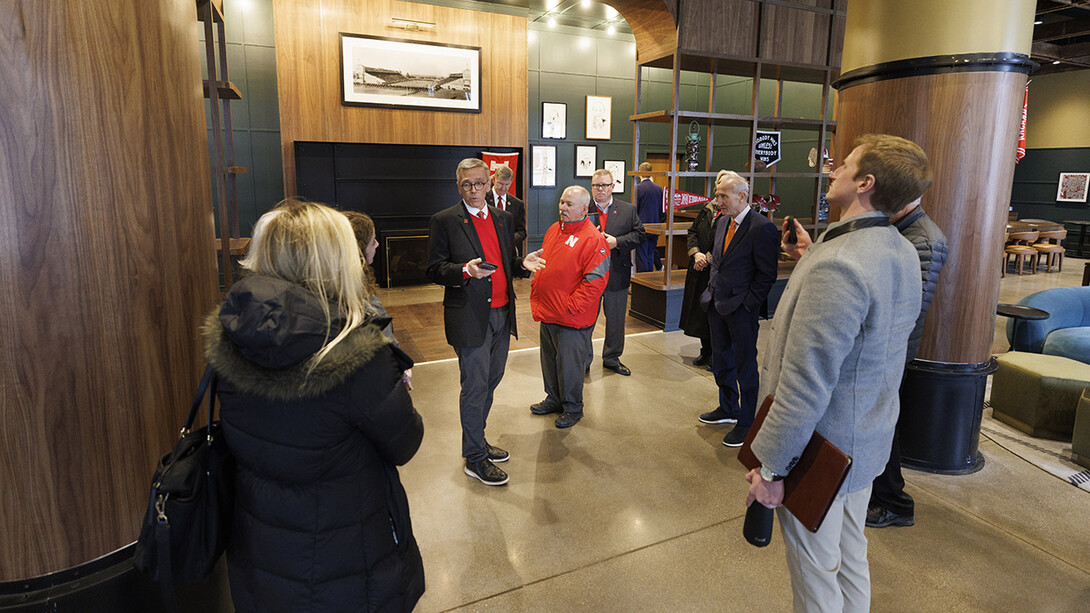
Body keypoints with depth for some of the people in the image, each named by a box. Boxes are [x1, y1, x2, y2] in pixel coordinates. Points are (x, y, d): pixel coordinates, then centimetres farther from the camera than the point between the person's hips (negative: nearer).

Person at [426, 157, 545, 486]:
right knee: (475, 386, 1)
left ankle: (477, 438, 35)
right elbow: (434, 269, -8)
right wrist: (466, 270, -25)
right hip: (469, 317, -6)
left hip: (502, 313, 6)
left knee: (491, 380, 17)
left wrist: (523, 264, -4)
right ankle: (474, 457, 16)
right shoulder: (444, 221, -6)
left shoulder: (504, 218, 11)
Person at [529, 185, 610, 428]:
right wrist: (536, 297, 11)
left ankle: (572, 408, 25)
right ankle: (554, 399, 39)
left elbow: (595, 280, -20)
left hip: (571, 319, -8)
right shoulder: (553, 230, 9)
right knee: (550, 360, 20)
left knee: (569, 364, 6)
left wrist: (570, 308, -19)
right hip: (547, 314, 8)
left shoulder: (593, 239, -16)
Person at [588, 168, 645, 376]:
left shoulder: (628, 210, 4)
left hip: (617, 275, 2)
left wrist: (617, 242, -14)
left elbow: (639, 234, 0)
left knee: (616, 320, 13)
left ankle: (612, 358, 31)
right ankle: (583, 360, 20)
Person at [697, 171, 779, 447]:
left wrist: (745, 303, -16)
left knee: (745, 366, 4)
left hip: (741, 310, -8)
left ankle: (747, 423, 19)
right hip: (717, 305, 8)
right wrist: (712, 290, 9)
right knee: (721, 361, 20)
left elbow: (767, 274, -15)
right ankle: (728, 408, 39)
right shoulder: (723, 223, 10)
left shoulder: (762, 228, -16)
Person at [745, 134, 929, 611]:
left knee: (815, 573, 11)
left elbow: (805, 387, -29)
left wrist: (771, 467, -19)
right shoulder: (902, 254, 2)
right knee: (851, 558, 26)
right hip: (867, 440, 9)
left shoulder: (836, 268, -29)